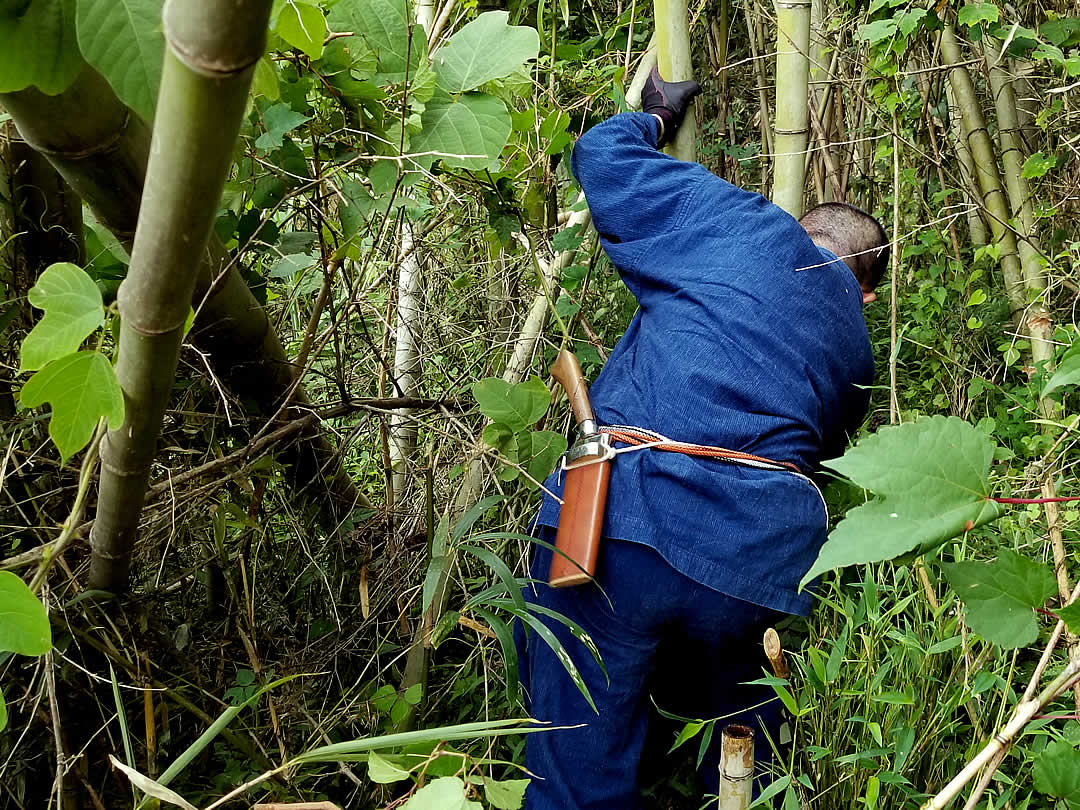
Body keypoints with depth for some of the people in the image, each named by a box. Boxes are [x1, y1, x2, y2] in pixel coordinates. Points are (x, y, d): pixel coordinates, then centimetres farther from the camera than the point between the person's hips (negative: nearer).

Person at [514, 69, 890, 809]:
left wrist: (655, 118, 42)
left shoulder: (740, 224, 14)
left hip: (625, 522, -4)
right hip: (759, 564, 4)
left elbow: (601, 154, 20)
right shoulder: (856, 349, 25)